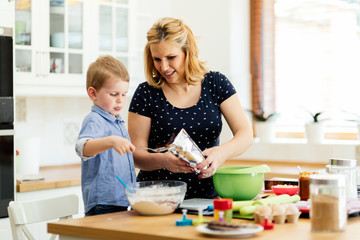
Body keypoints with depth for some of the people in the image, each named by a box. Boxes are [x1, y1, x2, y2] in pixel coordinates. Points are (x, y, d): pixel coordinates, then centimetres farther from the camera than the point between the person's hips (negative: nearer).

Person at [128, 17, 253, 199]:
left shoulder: (216, 83, 5)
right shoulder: (146, 94, 1)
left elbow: (246, 135, 0)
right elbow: (136, 154, -1)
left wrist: (222, 152, -22)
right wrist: (162, 160, -23)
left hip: (207, 195, 2)